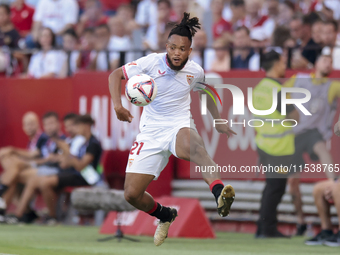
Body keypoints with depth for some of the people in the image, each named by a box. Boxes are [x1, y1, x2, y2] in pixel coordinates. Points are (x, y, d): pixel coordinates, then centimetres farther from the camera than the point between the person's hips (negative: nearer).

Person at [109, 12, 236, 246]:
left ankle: (220, 192, -67)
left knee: (191, 145, -43)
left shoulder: (195, 71, 0)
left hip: (179, 127, -2)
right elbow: (116, 75, -2)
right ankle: (165, 216, 28)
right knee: (132, 194, -4)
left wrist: (219, 123, 22)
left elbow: (206, 93, 23)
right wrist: (118, 105, -18)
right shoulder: (152, 62, -8)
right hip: (151, 131, 2)